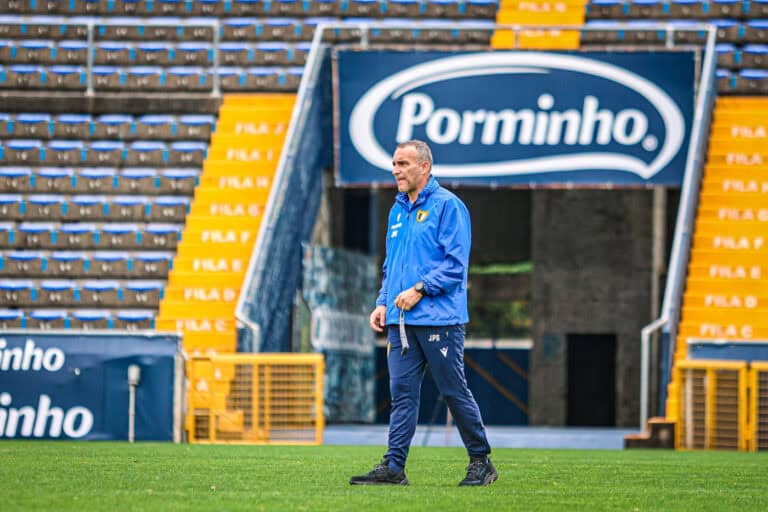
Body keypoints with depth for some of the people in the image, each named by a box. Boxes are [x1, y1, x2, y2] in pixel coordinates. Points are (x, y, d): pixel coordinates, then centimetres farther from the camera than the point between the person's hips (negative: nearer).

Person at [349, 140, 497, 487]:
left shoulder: (447, 205, -6)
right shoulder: (398, 211, 18)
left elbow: (456, 262, -12)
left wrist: (419, 290, -18)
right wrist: (383, 303, 12)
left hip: (438, 318, -7)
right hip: (400, 320, 7)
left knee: (454, 392, -1)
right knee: (402, 393, 1)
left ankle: (481, 462, 10)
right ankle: (393, 467, -2)